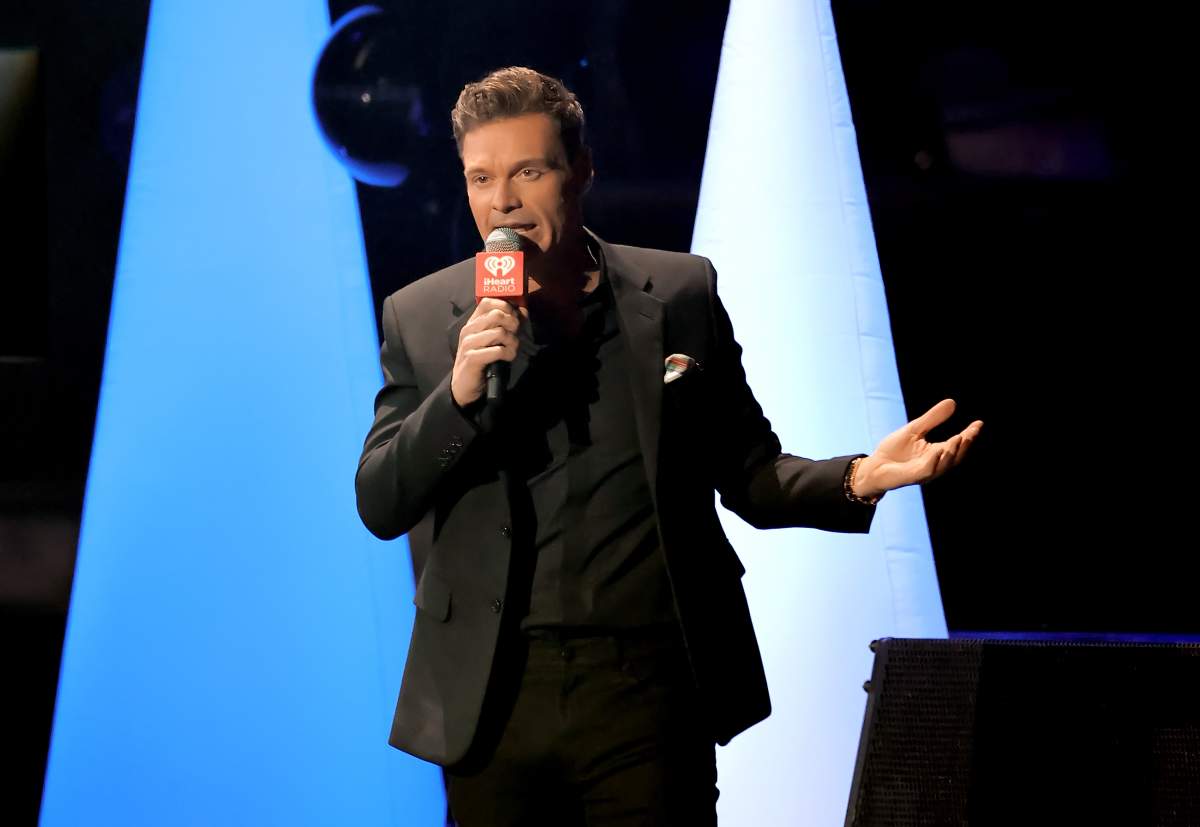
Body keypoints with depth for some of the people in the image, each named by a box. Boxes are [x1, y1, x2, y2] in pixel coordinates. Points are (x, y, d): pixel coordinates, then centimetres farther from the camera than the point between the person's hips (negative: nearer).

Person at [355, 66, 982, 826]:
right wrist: (458, 393, -15)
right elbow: (379, 505, 0)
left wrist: (857, 479, -9)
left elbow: (748, 477, 10)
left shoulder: (680, 294, 5)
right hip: (494, 698, 1)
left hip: (650, 686, 0)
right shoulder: (421, 317, 5)